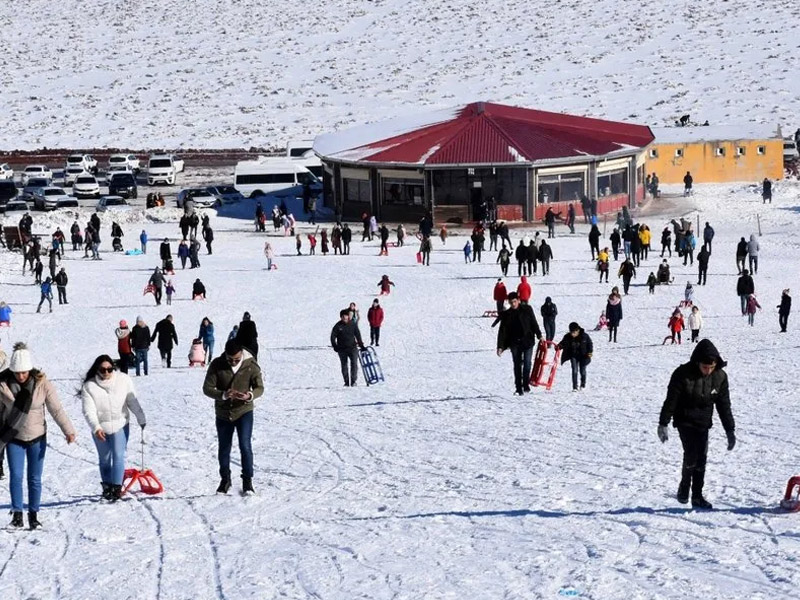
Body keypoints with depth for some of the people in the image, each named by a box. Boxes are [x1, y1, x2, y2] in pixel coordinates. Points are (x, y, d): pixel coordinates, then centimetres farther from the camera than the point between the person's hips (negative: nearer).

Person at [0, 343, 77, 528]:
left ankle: (33, 514, 15)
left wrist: (68, 430, -16)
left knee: (35, 478, 4)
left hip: (37, 437, 0)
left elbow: (56, 409, -9)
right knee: (16, 476, -5)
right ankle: (17, 513, 6)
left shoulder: (42, 384, -13)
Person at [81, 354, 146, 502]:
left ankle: (117, 487, -8)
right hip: (100, 429, 1)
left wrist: (141, 419, 5)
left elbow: (133, 402, -1)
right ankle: (107, 486, 27)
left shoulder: (123, 380, -10)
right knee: (104, 459, 13)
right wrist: (96, 427, -32)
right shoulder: (89, 386, -14)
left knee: (118, 456, -9)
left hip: (120, 425, -1)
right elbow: (89, 411, -19)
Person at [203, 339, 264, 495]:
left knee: (245, 446, -12)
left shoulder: (251, 365, -13)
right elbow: (207, 388, -12)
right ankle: (225, 480, 30)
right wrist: (223, 395, -31)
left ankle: (247, 481, -1)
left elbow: (259, 387, -6)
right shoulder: (217, 365, -13)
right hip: (223, 413, 2)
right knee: (224, 448, 13)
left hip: (244, 412, -2)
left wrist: (250, 396, -30)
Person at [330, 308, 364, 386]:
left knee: (354, 363, -13)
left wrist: (361, 345, 9)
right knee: (344, 365, 4)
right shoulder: (338, 326, -1)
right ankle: (346, 382, 11)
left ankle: (353, 381, -10)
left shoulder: (353, 324, 3)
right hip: (342, 349, 0)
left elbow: (358, 335, 11)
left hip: (352, 347, 0)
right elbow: (333, 337, 1)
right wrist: (335, 346, -8)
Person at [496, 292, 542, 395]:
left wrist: (539, 335, 1)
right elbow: (502, 331, 4)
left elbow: (534, 323, 7)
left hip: (527, 341, -2)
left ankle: (526, 384, 2)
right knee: (517, 365, 3)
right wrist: (500, 346, -2)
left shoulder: (527, 310, 2)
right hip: (514, 343, 2)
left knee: (527, 363, -8)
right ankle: (518, 388, 5)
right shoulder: (507, 314, 5)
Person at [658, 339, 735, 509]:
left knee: (701, 459, 2)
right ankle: (684, 486, 4)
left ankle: (697, 496, 12)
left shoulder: (720, 377, -6)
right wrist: (663, 424, -12)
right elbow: (671, 400, -12)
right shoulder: (683, 374, -18)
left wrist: (730, 430, 3)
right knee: (691, 454, -19)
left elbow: (724, 405, 3)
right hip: (685, 421, -4)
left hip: (703, 423, 4)